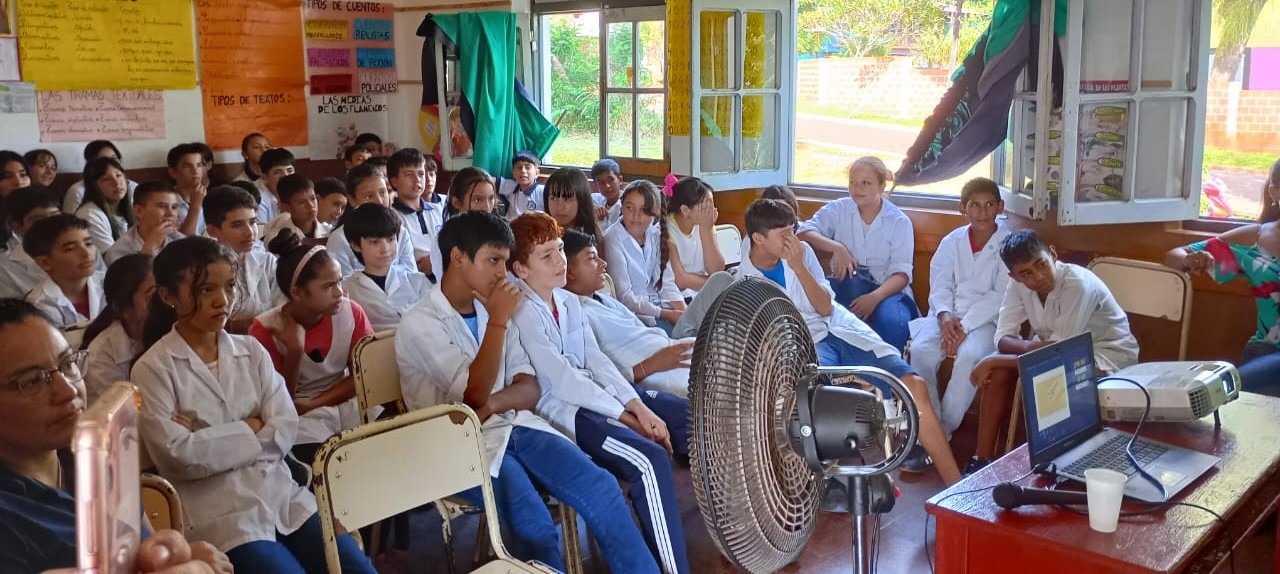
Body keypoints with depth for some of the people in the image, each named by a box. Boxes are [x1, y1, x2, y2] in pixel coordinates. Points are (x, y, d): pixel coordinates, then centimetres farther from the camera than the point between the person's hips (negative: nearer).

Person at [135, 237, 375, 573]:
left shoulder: (252, 350, 9)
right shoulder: (153, 368, -3)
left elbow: (285, 430, -2)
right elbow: (177, 455, -14)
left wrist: (208, 440, -10)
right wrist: (251, 428, -5)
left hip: (285, 497, 4)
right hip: (221, 517, -4)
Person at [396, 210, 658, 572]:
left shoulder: (489, 309, 14)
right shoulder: (419, 323, -6)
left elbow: (530, 390, 8)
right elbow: (475, 394, -15)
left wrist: (490, 405, -13)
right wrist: (498, 321, -15)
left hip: (515, 427, 6)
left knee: (601, 488, -17)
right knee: (536, 528, -30)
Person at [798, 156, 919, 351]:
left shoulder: (899, 221, 0)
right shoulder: (838, 209, 4)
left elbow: (901, 273, -10)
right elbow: (803, 232, -11)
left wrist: (875, 297, -29)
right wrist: (836, 247, -27)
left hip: (887, 290, -2)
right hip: (846, 287, 2)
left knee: (893, 323, -35)